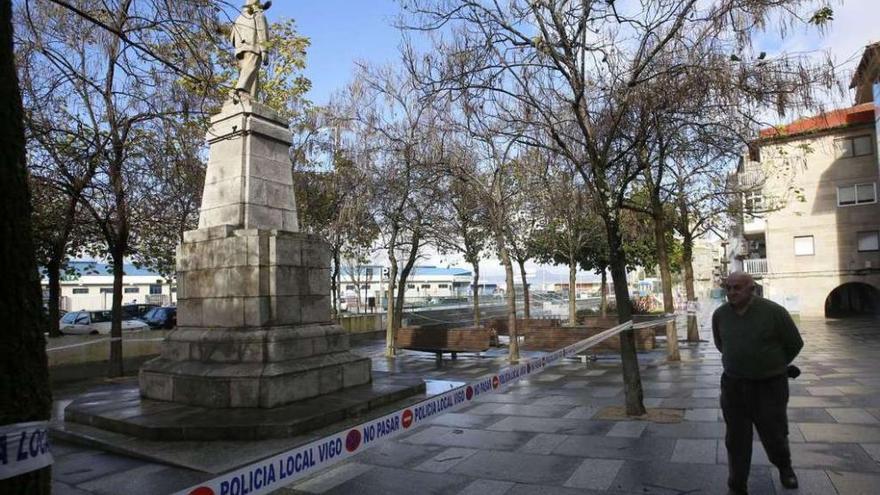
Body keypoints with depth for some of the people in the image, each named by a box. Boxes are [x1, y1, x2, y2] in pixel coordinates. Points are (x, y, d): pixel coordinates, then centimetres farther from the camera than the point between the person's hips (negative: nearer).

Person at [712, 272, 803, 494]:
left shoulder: (773, 311, -14)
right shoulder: (720, 315, -4)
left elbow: (795, 344, 0)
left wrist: (774, 366, 11)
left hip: (770, 385, -2)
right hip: (733, 385, 2)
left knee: (774, 434, 14)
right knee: (736, 439, 8)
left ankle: (784, 467, 46)